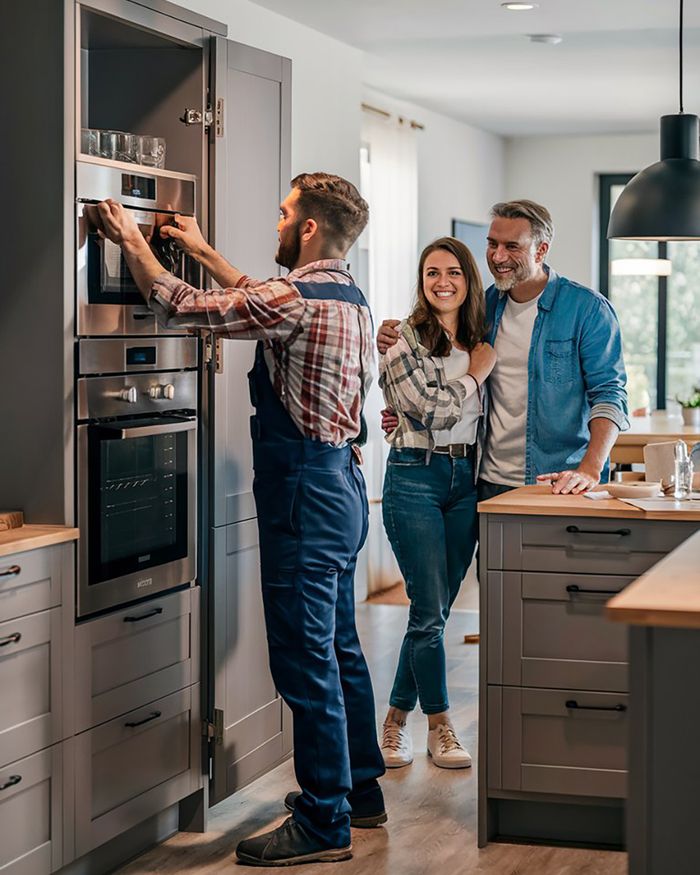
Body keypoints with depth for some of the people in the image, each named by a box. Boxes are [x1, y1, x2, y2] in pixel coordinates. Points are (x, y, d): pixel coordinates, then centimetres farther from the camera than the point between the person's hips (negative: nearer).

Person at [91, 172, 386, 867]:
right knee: (339, 651, 18)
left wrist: (131, 240, 1)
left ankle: (322, 824, 3)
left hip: (304, 496, -10)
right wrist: (203, 251, 35)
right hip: (340, 481, 10)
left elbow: (178, 306, -14)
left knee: (307, 662, -4)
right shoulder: (349, 298, 10)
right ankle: (359, 790, 29)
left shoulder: (297, 300, -19)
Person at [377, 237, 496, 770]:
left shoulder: (480, 340, 12)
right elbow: (435, 409, -15)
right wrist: (477, 371, -5)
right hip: (416, 478, -6)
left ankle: (397, 719, 20)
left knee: (436, 609, 8)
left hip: (467, 477, 6)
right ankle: (440, 726, 10)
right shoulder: (404, 340, -6)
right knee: (430, 610, -4)